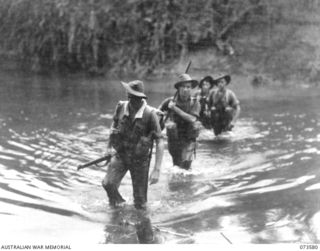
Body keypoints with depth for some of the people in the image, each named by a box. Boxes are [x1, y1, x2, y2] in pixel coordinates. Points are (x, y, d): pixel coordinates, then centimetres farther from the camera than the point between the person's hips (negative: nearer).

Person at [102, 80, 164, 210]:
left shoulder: (149, 114, -22)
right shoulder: (121, 107, -10)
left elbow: (160, 142, -20)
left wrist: (157, 170, -26)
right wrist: (109, 146, 24)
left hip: (140, 160, -3)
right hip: (121, 155, 3)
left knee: (140, 202, 1)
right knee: (108, 183, -20)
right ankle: (116, 206, 8)